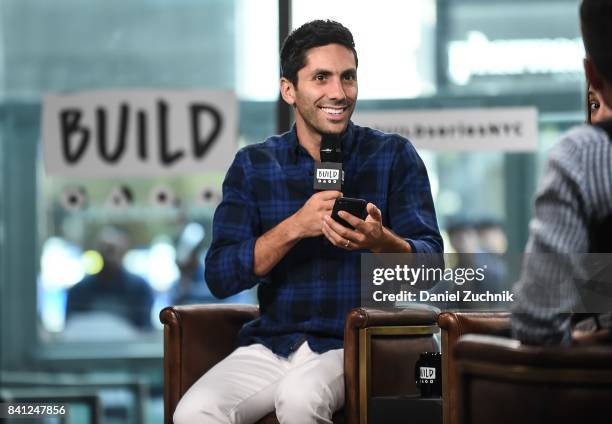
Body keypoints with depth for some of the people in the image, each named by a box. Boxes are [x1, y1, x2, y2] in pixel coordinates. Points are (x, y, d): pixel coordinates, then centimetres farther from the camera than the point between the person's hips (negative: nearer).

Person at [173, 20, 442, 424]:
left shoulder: (394, 156, 3)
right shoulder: (253, 165, 7)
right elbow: (220, 276, -3)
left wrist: (380, 241, -28)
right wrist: (295, 227, -19)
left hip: (359, 346, -2)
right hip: (271, 343, 2)